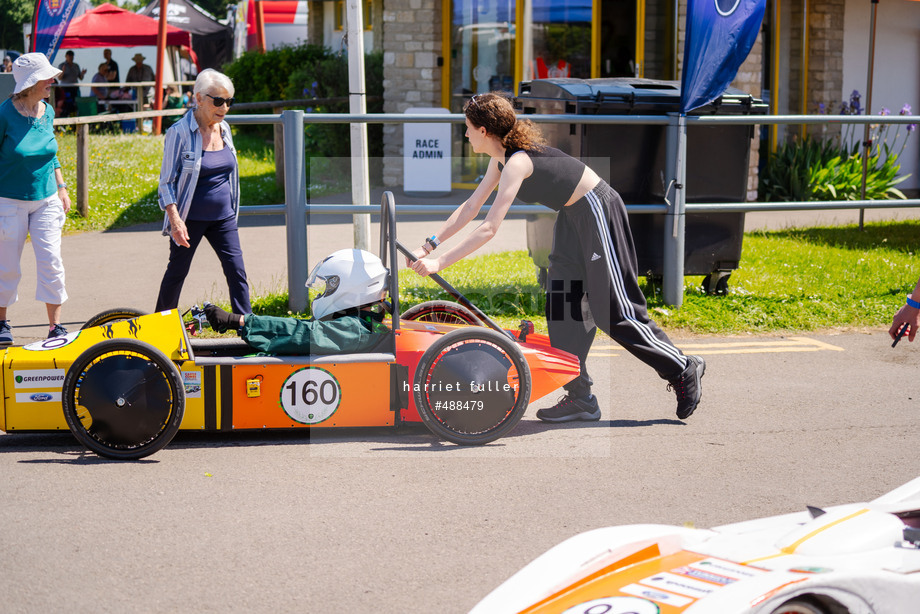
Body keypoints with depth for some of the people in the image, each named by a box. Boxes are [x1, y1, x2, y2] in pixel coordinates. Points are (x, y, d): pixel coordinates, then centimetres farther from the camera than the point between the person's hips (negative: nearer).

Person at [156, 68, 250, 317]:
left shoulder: (224, 128, 5)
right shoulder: (179, 132, -13)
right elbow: (167, 181, -11)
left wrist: (233, 209, 19)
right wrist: (175, 220, -20)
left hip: (223, 217, 5)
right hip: (190, 218, -5)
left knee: (236, 270, -2)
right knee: (177, 270, 8)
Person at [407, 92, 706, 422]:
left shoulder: (517, 162, -26)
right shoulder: (501, 157, 3)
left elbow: (489, 228, -30)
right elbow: (471, 206, 10)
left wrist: (440, 262, -29)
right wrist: (430, 244, 4)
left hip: (598, 212, -10)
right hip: (574, 217, 10)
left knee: (614, 311, -3)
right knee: (562, 306, 6)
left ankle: (684, 370, 11)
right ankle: (579, 397, 9)